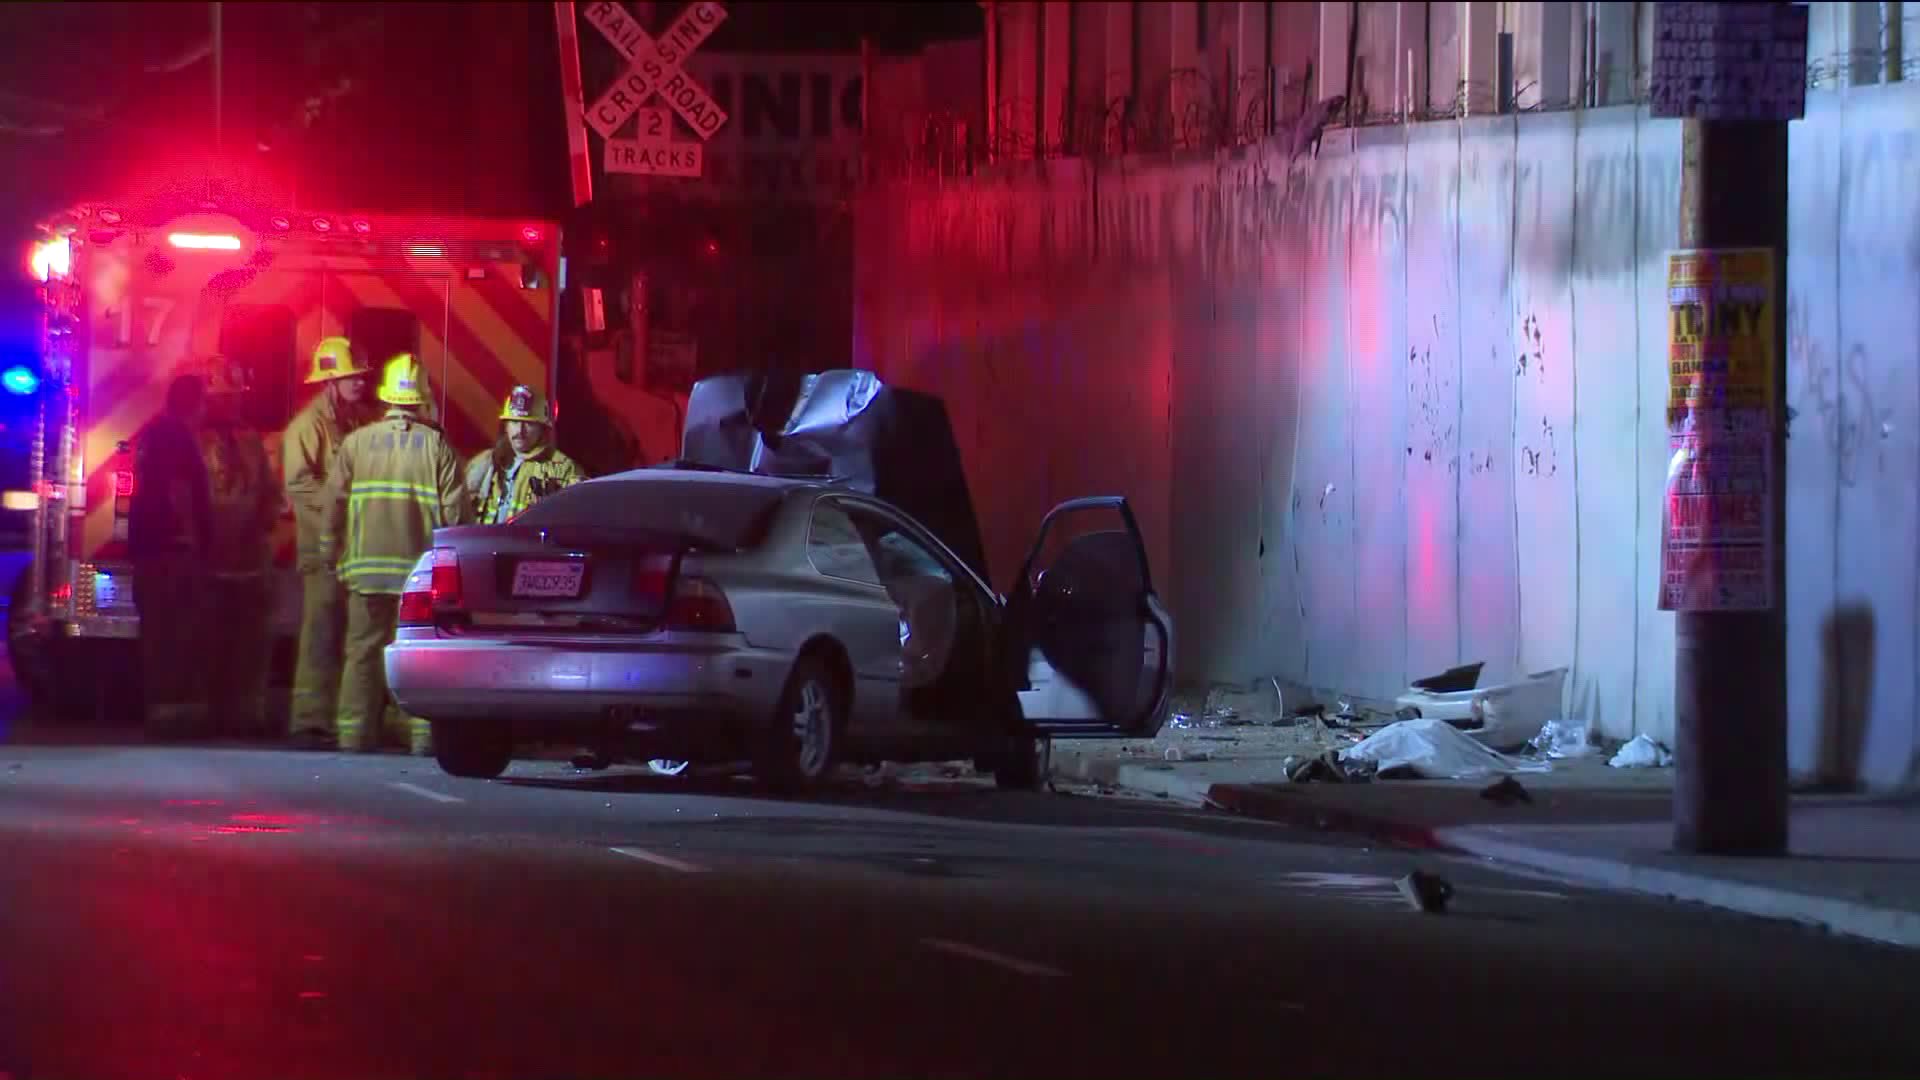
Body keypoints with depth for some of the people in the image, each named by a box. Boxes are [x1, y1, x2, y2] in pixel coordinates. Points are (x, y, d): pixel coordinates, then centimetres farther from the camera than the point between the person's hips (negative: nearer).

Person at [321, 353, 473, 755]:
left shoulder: (356, 443, 2)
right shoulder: (436, 445, -3)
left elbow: (334, 501, 3)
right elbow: (456, 507, -5)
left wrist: (332, 549, 14)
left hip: (367, 564, 1)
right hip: (422, 566, -1)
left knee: (362, 648, 7)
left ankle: (354, 731, 4)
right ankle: (423, 732, -1)